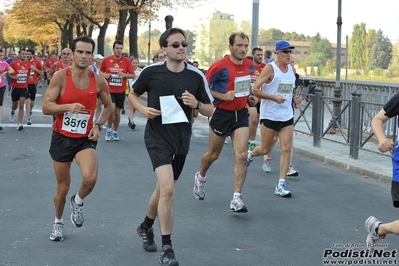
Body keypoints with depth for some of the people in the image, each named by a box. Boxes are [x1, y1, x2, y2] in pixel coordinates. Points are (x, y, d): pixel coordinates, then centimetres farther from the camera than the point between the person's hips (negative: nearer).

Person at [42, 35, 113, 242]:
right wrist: (67, 106, -29)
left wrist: (98, 125, -3)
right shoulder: (60, 77, -11)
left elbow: (109, 107, 12)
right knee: (63, 187, 8)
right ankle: (58, 222, 36)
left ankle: (78, 202, 10)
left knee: (90, 178, -25)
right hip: (61, 137, -1)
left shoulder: (99, 81, -5)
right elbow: (45, 107, -13)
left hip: (85, 139, 1)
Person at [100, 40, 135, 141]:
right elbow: (101, 71, 12)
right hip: (109, 90, -1)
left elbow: (133, 75, 0)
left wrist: (124, 75, -19)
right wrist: (104, 75, -10)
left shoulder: (126, 61, -2)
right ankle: (109, 129, 5)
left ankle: (115, 132, 27)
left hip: (121, 91, 1)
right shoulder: (106, 60, -1)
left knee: (117, 112, 8)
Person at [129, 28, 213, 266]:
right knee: (168, 188, -20)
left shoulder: (197, 76, -2)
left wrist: (196, 104, -17)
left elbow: (210, 110, 4)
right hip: (158, 137, -4)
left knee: (163, 189, 17)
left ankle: (146, 227, 45)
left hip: (182, 139, 4)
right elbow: (133, 95, 10)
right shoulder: (151, 72, -7)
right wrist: (143, 109, -10)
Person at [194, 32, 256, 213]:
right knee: (213, 154, 13)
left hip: (241, 114, 4)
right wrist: (223, 96, -22)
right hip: (222, 114, -3)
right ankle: (200, 177, 45)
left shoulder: (250, 65, 3)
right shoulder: (220, 66, -16)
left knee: (241, 156, -10)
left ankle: (237, 198, -6)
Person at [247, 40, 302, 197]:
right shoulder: (270, 68, -10)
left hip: (287, 115, 5)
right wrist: (274, 97, -22)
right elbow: (255, 90, -14)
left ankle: (281, 185, -2)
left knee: (287, 148, -6)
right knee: (265, 150, 6)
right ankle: (250, 155, 41)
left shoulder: (292, 70, 9)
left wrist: (294, 99, 4)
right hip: (269, 115, -5)